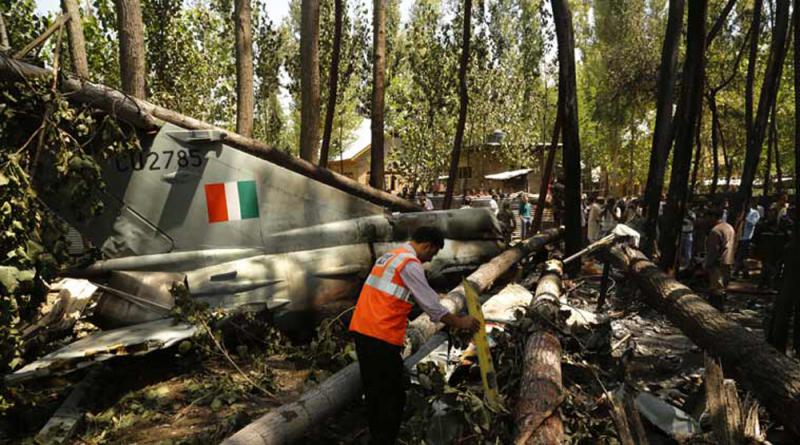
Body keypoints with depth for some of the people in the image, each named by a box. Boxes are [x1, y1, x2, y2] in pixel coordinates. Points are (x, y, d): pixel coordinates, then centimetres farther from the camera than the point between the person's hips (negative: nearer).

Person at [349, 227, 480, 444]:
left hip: (362, 329, 10)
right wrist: (460, 322, 5)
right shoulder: (410, 264, -11)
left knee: (374, 390, 19)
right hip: (381, 336, -10)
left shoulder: (389, 256, 18)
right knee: (392, 396, 1)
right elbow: (431, 305, -9)